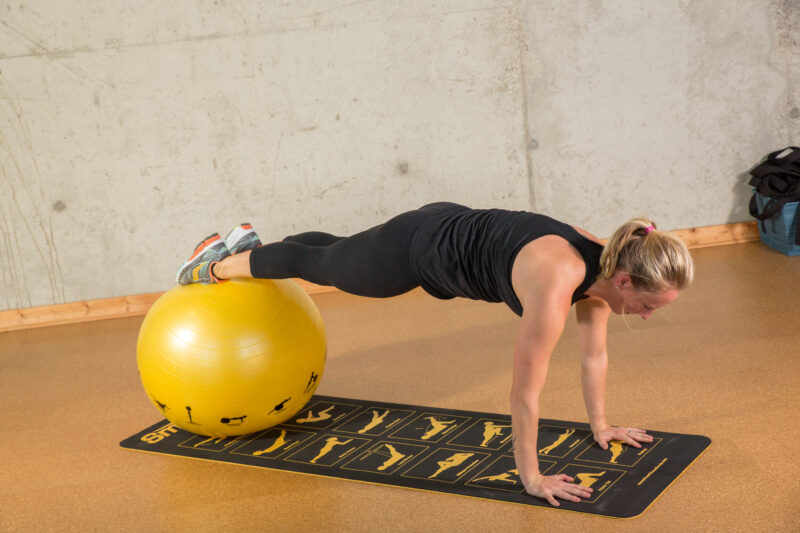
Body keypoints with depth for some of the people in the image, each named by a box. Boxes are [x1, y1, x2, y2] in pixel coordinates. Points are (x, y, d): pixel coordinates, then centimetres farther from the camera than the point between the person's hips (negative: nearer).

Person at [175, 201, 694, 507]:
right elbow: (525, 390, -33)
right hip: (416, 250, -7)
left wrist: (601, 425, 10)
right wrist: (531, 477, -23)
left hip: (451, 231, 7)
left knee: (330, 258, 31)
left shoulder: (603, 264, -16)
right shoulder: (557, 282, -40)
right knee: (316, 264, 20)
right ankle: (217, 264, 47)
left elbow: (594, 354, 1)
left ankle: (249, 242, 57)